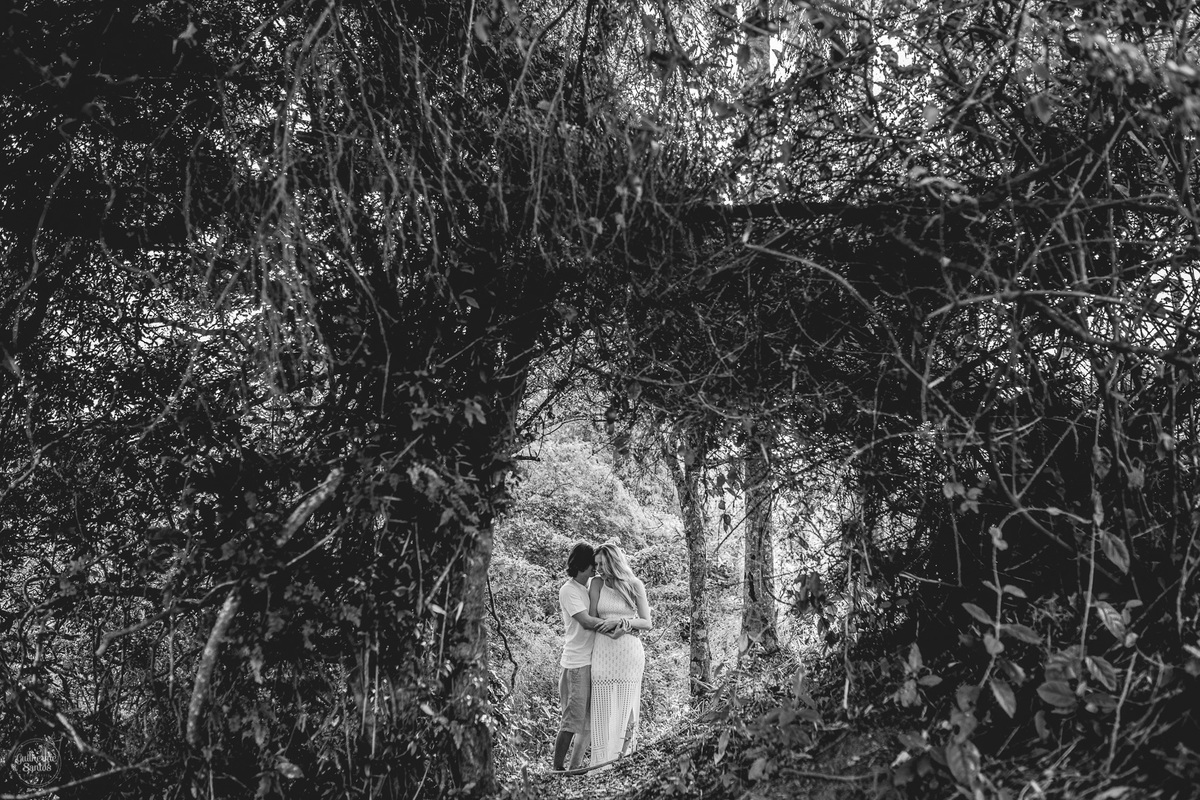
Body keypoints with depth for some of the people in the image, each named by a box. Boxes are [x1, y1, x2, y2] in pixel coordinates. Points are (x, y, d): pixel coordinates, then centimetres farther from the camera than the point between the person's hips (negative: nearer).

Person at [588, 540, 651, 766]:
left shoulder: (635, 586, 3)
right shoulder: (597, 584, 6)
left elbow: (647, 623, 3)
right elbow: (592, 620, 2)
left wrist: (621, 621, -15)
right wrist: (627, 626, -11)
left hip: (630, 652, -1)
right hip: (603, 652, 1)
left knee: (626, 705, 1)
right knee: (603, 708, -2)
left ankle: (625, 754, 10)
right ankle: (603, 761, 2)